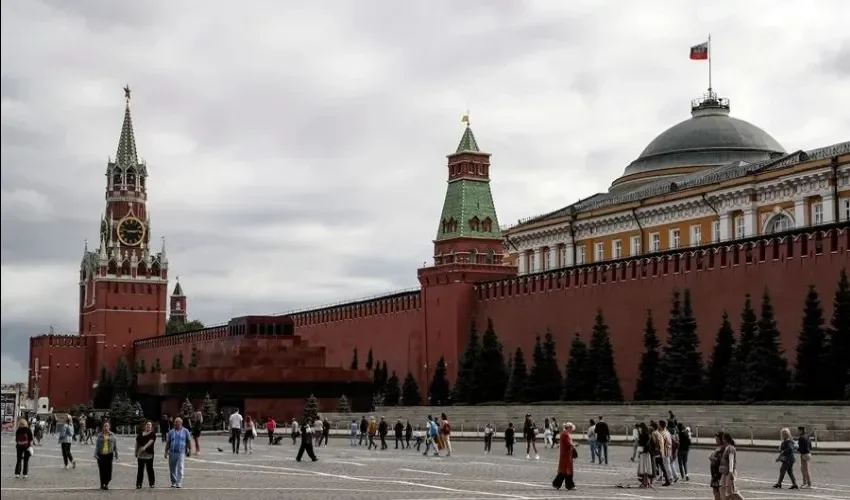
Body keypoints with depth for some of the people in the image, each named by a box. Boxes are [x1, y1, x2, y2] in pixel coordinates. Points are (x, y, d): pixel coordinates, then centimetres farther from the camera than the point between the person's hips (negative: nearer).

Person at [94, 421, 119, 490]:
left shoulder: (112, 435, 5)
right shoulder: (100, 436, 2)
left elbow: (115, 445, 8)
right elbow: (97, 446, 4)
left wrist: (116, 454, 6)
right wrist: (96, 454, -3)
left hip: (109, 455, 0)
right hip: (101, 455, 0)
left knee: (108, 469, -4)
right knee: (102, 470, 3)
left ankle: (106, 483, 8)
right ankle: (102, 484, 14)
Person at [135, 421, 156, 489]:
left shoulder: (152, 434, 0)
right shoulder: (140, 434, 15)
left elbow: (150, 441, -17)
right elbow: (137, 443, 19)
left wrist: (145, 447, -32)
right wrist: (136, 452, 14)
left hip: (149, 454, -4)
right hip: (140, 454, 4)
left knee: (149, 469, -1)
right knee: (140, 469, 3)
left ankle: (151, 483, 7)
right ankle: (138, 484, 3)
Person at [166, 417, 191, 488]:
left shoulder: (185, 431, 7)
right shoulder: (171, 432, 11)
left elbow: (188, 442, 9)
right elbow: (168, 442, 12)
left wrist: (189, 450, 3)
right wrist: (166, 452, 6)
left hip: (181, 453, -3)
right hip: (172, 452, 3)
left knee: (180, 468, -13)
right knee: (172, 469, 6)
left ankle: (179, 483, -14)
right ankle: (173, 483, 19)